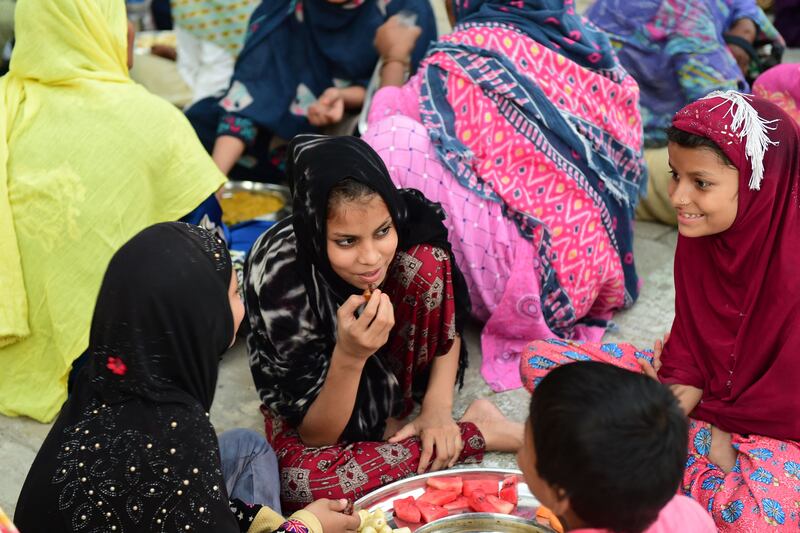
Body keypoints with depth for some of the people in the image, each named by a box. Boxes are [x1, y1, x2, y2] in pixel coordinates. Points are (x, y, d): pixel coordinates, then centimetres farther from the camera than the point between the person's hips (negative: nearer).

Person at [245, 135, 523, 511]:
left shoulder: (408, 222, -27)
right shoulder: (280, 276, -36)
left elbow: (449, 319, -6)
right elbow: (316, 434, -27)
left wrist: (437, 408, -20)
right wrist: (349, 356, -45)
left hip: (388, 368, 2)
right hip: (312, 391, -2)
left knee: (424, 263, -26)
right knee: (300, 483, -34)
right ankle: (478, 431, -16)